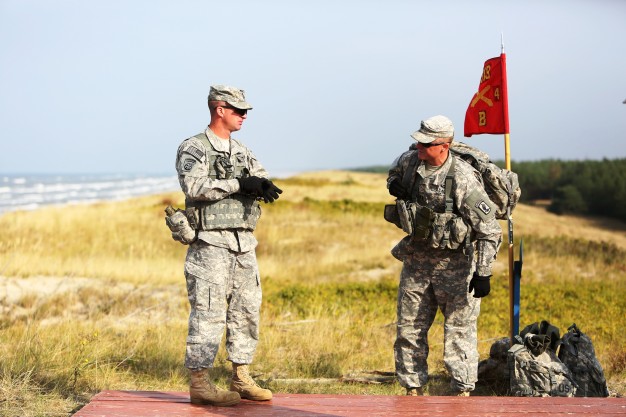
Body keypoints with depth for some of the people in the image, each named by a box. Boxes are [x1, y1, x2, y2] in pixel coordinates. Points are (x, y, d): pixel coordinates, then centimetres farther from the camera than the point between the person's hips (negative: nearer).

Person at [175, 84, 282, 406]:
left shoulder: (241, 151, 17)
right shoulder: (193, 148, -5)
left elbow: (264, 185, 9)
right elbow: (194, 186, -22)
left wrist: (262, 186, -16)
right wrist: (239, 184, -22)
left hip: (244, 245, 8)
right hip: (211, 244, -8)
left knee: (247, 312, 10)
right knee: (208, 314, -6)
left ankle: (241, 379, 19)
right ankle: (199, 384, -1)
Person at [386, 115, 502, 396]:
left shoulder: (464, 179, -22)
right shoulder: (408, 161, -5)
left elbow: (490, 231, -19)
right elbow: (393, 175, 23)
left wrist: (483, 273, -22)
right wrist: (394, 185, -1)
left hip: (454, 264, -6)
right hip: (415, 257, 6)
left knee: (459, 329, -2)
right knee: (409, 328, 9)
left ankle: (462, 392, 6)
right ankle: (413, 389, 21)